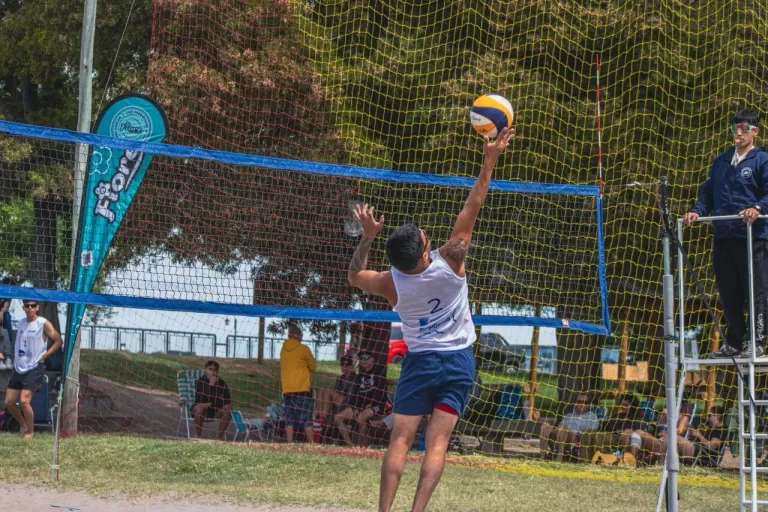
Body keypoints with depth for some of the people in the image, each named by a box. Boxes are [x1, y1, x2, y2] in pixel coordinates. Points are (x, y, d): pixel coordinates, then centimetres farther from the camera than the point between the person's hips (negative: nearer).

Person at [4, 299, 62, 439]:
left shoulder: (43, 324, -7)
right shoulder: (21, 323, 11)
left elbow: (58, 341, -5)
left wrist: (44, 356, -10)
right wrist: (16, 356, 10)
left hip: (34, 368, -6)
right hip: (18, 368, 6)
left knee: (24, 401, -17)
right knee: (9, 402, 4)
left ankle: (30, 432, 1)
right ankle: (23, 425, 27)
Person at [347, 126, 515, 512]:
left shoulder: (392, 284, -12)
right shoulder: (450, 261, -16)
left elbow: (354, 276, 9)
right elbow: (471, 209, -10)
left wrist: (367, 236, 7)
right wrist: (489, 161, -4)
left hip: (419, 362, 0)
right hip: (459, 361, 0)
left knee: (401, 439, 1)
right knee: (437, 442, -4)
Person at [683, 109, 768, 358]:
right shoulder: (721, 162, 20)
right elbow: (708, 192, 22)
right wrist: (697, 211, 4)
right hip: (723, 236, 6)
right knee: (729, 295, 10)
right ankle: (733, 344, 18)